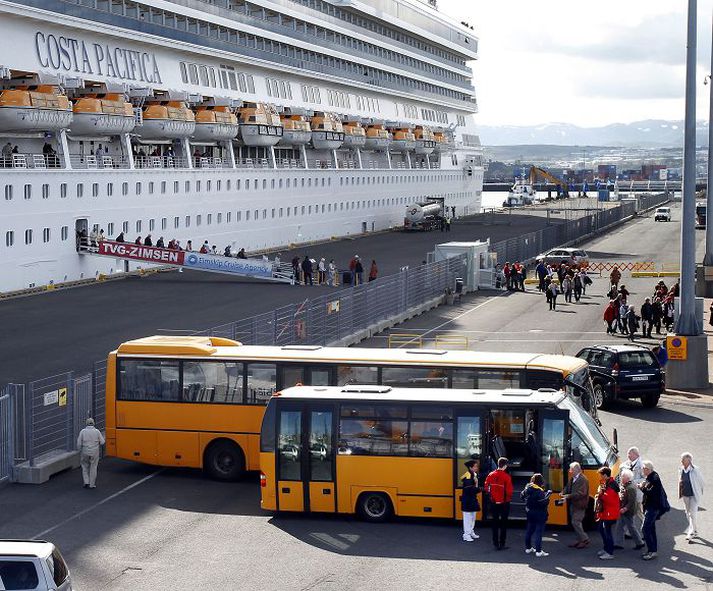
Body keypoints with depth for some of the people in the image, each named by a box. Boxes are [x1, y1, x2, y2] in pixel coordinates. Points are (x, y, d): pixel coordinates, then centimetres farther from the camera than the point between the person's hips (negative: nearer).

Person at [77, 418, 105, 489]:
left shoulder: (83, 431, -7)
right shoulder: (97, 431, -6)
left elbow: (79, 443, -6)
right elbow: (102, 442, -5)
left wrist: (80, 451, 8)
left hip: (85, 452, 0)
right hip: (94, 452, 0)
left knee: (85, 467, 17)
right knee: (93, 468, 9)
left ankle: (86, 482, 10)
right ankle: (92, 484, 13)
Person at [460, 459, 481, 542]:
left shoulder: (474, 475, 11)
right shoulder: (468, 476, -19)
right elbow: (469, 489, -26)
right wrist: (479, 489, -23)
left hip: (473, 499, 10)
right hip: (467, 500, -10)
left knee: (473, 516, 18)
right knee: (467, 516, -6)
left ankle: (471, 532, 31)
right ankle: (466, 535, -3)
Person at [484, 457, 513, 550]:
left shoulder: (491, 475, -3)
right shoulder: (506, 477, -17)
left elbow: (486, 487, 1)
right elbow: (509, 491, -17)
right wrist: (509, 498, 2)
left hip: (494, 503, 4)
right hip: (504, 503, -4)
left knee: (495, 523, 12)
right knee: (503, 524, 7)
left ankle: (496, 544, 14)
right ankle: (502, 544, 8)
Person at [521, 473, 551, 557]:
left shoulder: (527, 488, 0)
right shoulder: (539, 491, -22)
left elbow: (522, 496, 12)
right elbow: (544, 502, -26)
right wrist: (547, 494, -14)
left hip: (529, 512, 8)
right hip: (539, 514, -8)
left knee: (529, 530, 19)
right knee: (539, 532, -4)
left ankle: (528, 548, 30)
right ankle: (538, 551, -5)